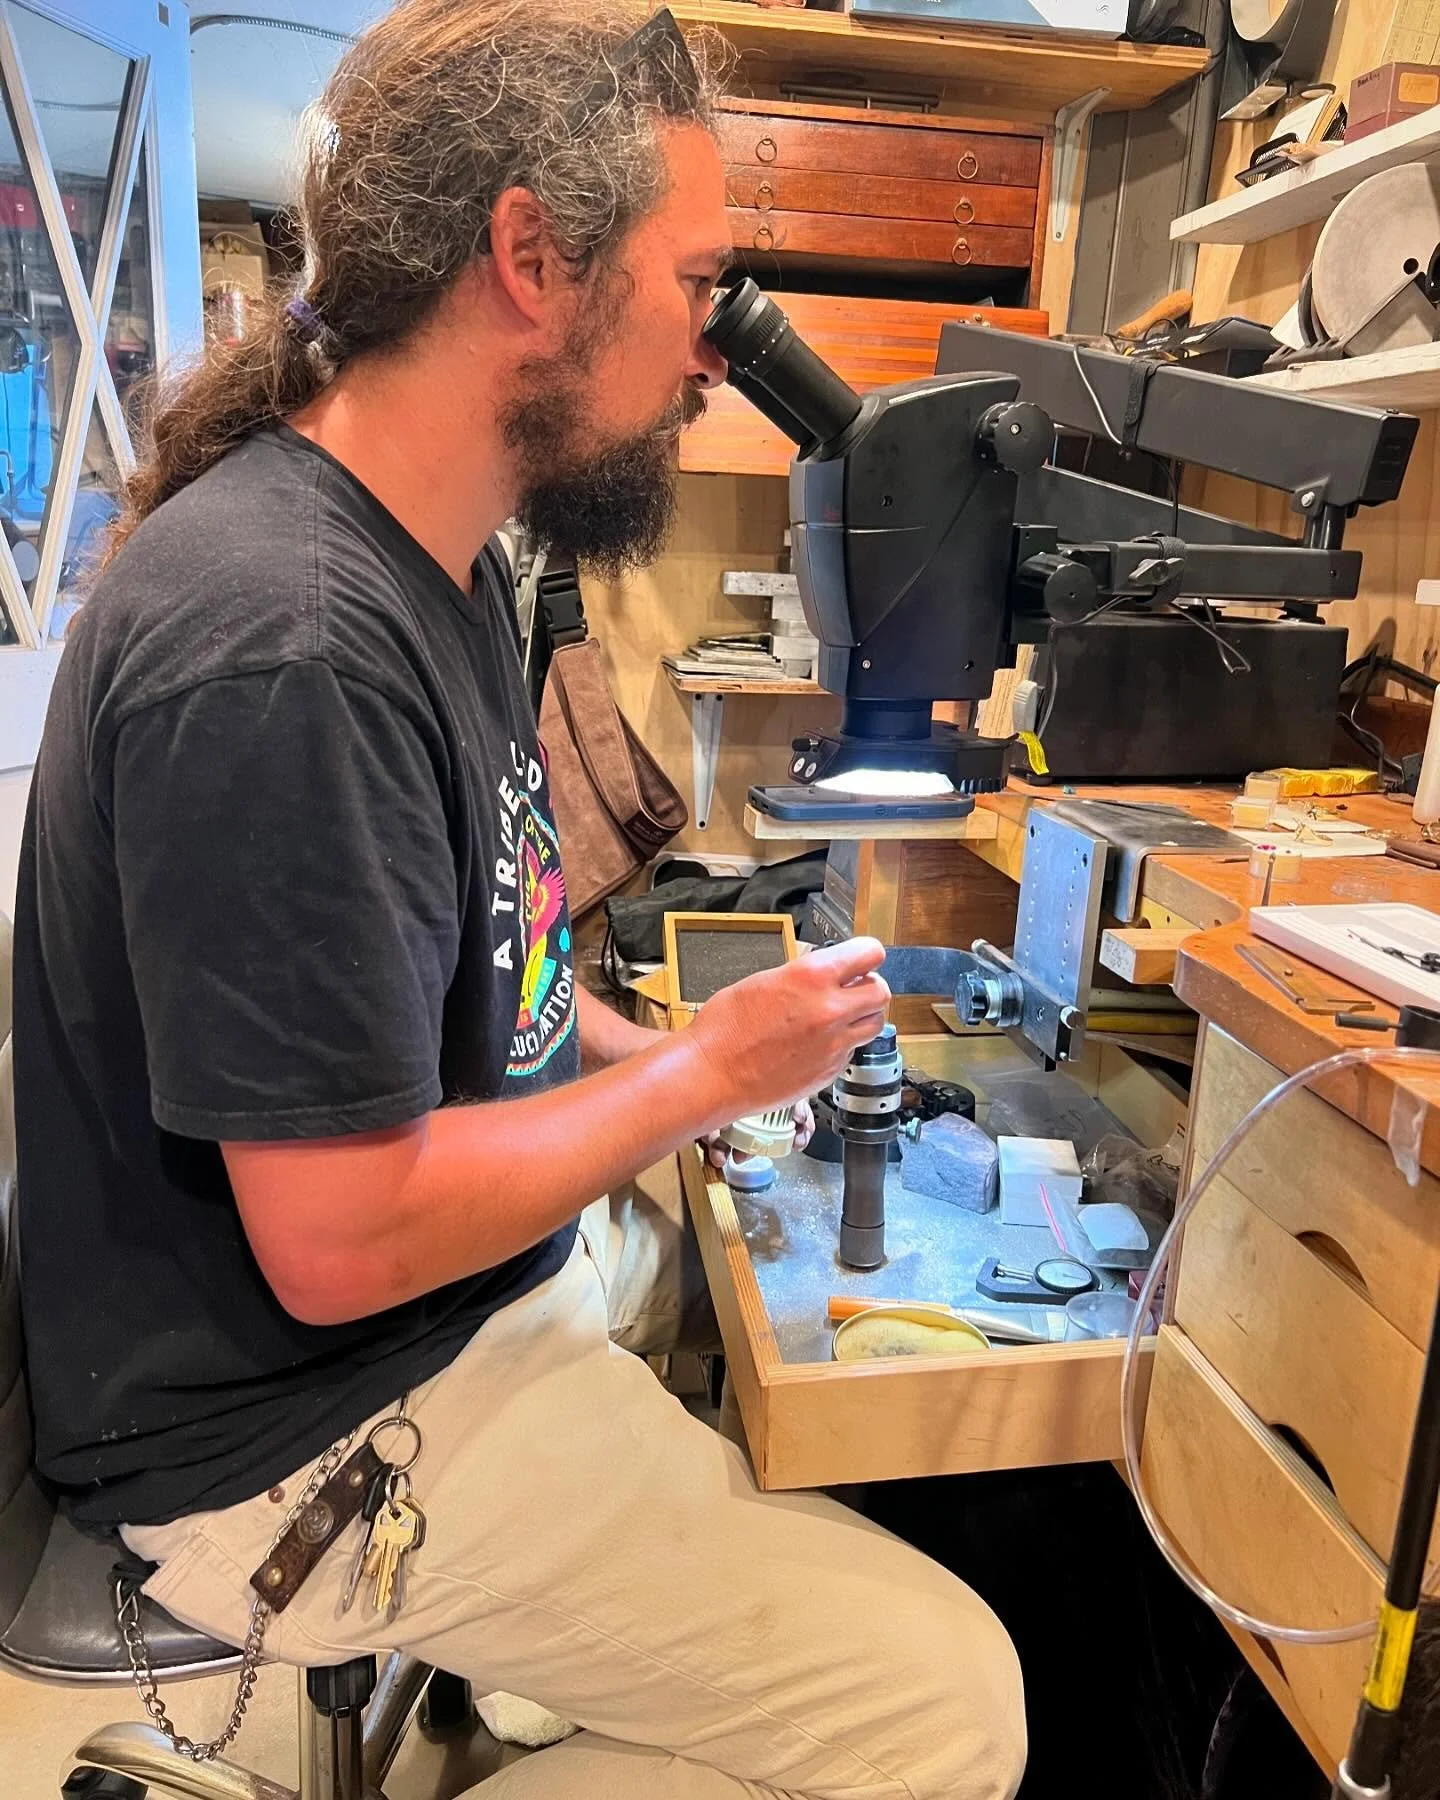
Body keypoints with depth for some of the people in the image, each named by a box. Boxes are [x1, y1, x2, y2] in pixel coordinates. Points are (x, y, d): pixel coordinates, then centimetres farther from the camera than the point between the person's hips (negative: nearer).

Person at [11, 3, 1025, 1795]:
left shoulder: (439, 564, 3)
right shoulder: (281, 644, -29)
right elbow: (342, 1243, -27)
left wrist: (648, 1055, 1)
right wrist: (702, 1071, -15)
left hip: (485, 1284, 9)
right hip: (302, 1426, -9)